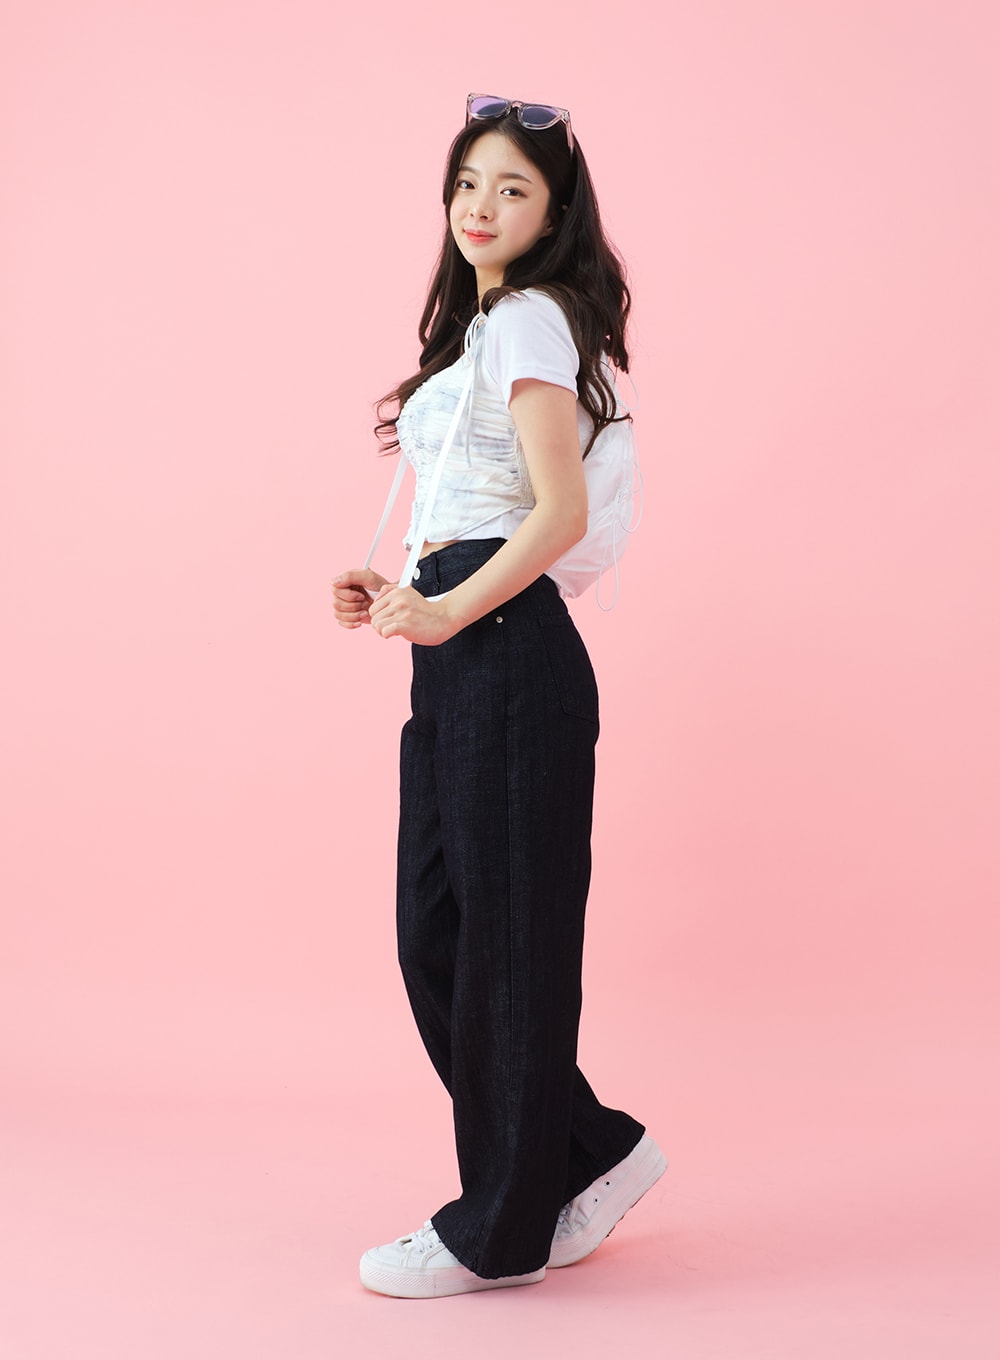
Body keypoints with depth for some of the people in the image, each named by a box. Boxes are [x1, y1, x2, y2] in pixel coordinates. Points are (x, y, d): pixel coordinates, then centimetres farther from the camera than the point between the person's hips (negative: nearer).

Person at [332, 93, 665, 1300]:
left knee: (502, 937, -1)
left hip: (507, 656, -10)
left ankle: (500, 1232, 12)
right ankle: (591, 1153, 23)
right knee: (435, 937, 10)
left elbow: (560, 515, -18)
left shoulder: (529, 317, -7)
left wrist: (443, 612, -16)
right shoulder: (484, 326, 21)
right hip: (455, 661, 10)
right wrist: (396, 595, 10)